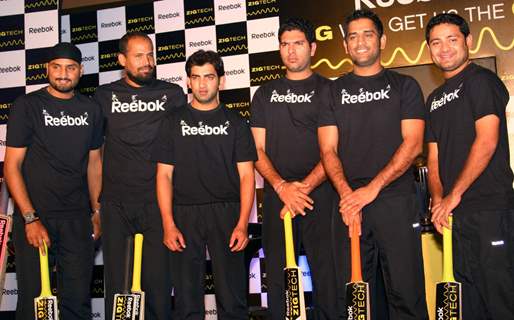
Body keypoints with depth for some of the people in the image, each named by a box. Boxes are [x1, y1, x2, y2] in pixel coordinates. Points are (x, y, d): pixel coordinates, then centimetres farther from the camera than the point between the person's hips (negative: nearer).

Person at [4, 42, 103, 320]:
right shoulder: (27, 105, -4)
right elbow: (11, 165, -6)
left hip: (77, 219, 3)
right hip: (34, 217, -3)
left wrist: (97, 211, 11)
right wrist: (31, 219, -14)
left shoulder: (91, 109, 8)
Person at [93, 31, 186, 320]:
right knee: (117, 281, 6)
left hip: (158, 201, -1)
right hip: (116, 203, 1)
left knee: (159, 279, 0)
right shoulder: (105, 96, 9)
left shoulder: (173, 94, 7)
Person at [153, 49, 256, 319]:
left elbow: (246, 175, 4)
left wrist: (242, 224, -8)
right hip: (184, 215, 1)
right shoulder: (174, 122, 9)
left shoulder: (235, 122, 9)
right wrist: (168, 224, -5)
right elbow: (164, 175, 5)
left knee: (232, 296, 0)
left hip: (226, 213, 0)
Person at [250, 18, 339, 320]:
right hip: (276, 195, 3)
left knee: (327, 273, -3)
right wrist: (282, 186, -8)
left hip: (320, 194, -3)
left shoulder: (328, 90, 6)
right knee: (278, 276, 6)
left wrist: (305, 186, -15)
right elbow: (258, 149, 8)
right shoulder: (265, 94, 15)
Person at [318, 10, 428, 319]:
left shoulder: (404, 85, 8)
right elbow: (328, 149, 5)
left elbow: (413, 144, -3)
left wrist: (372, 188, -13)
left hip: (397, 201, -1)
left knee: (406, 291, -1)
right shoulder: (334, 91, 13)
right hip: (349, 202, 2)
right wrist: (346, 193, -12)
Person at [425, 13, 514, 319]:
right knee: (469, 295, 14)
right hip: (456, 213, 8)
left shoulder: (481, 81, -4)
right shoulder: (435, 98, 20)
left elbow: (487, 142, -14)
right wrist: (438, 199, 0)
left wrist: (454, 195, -13)